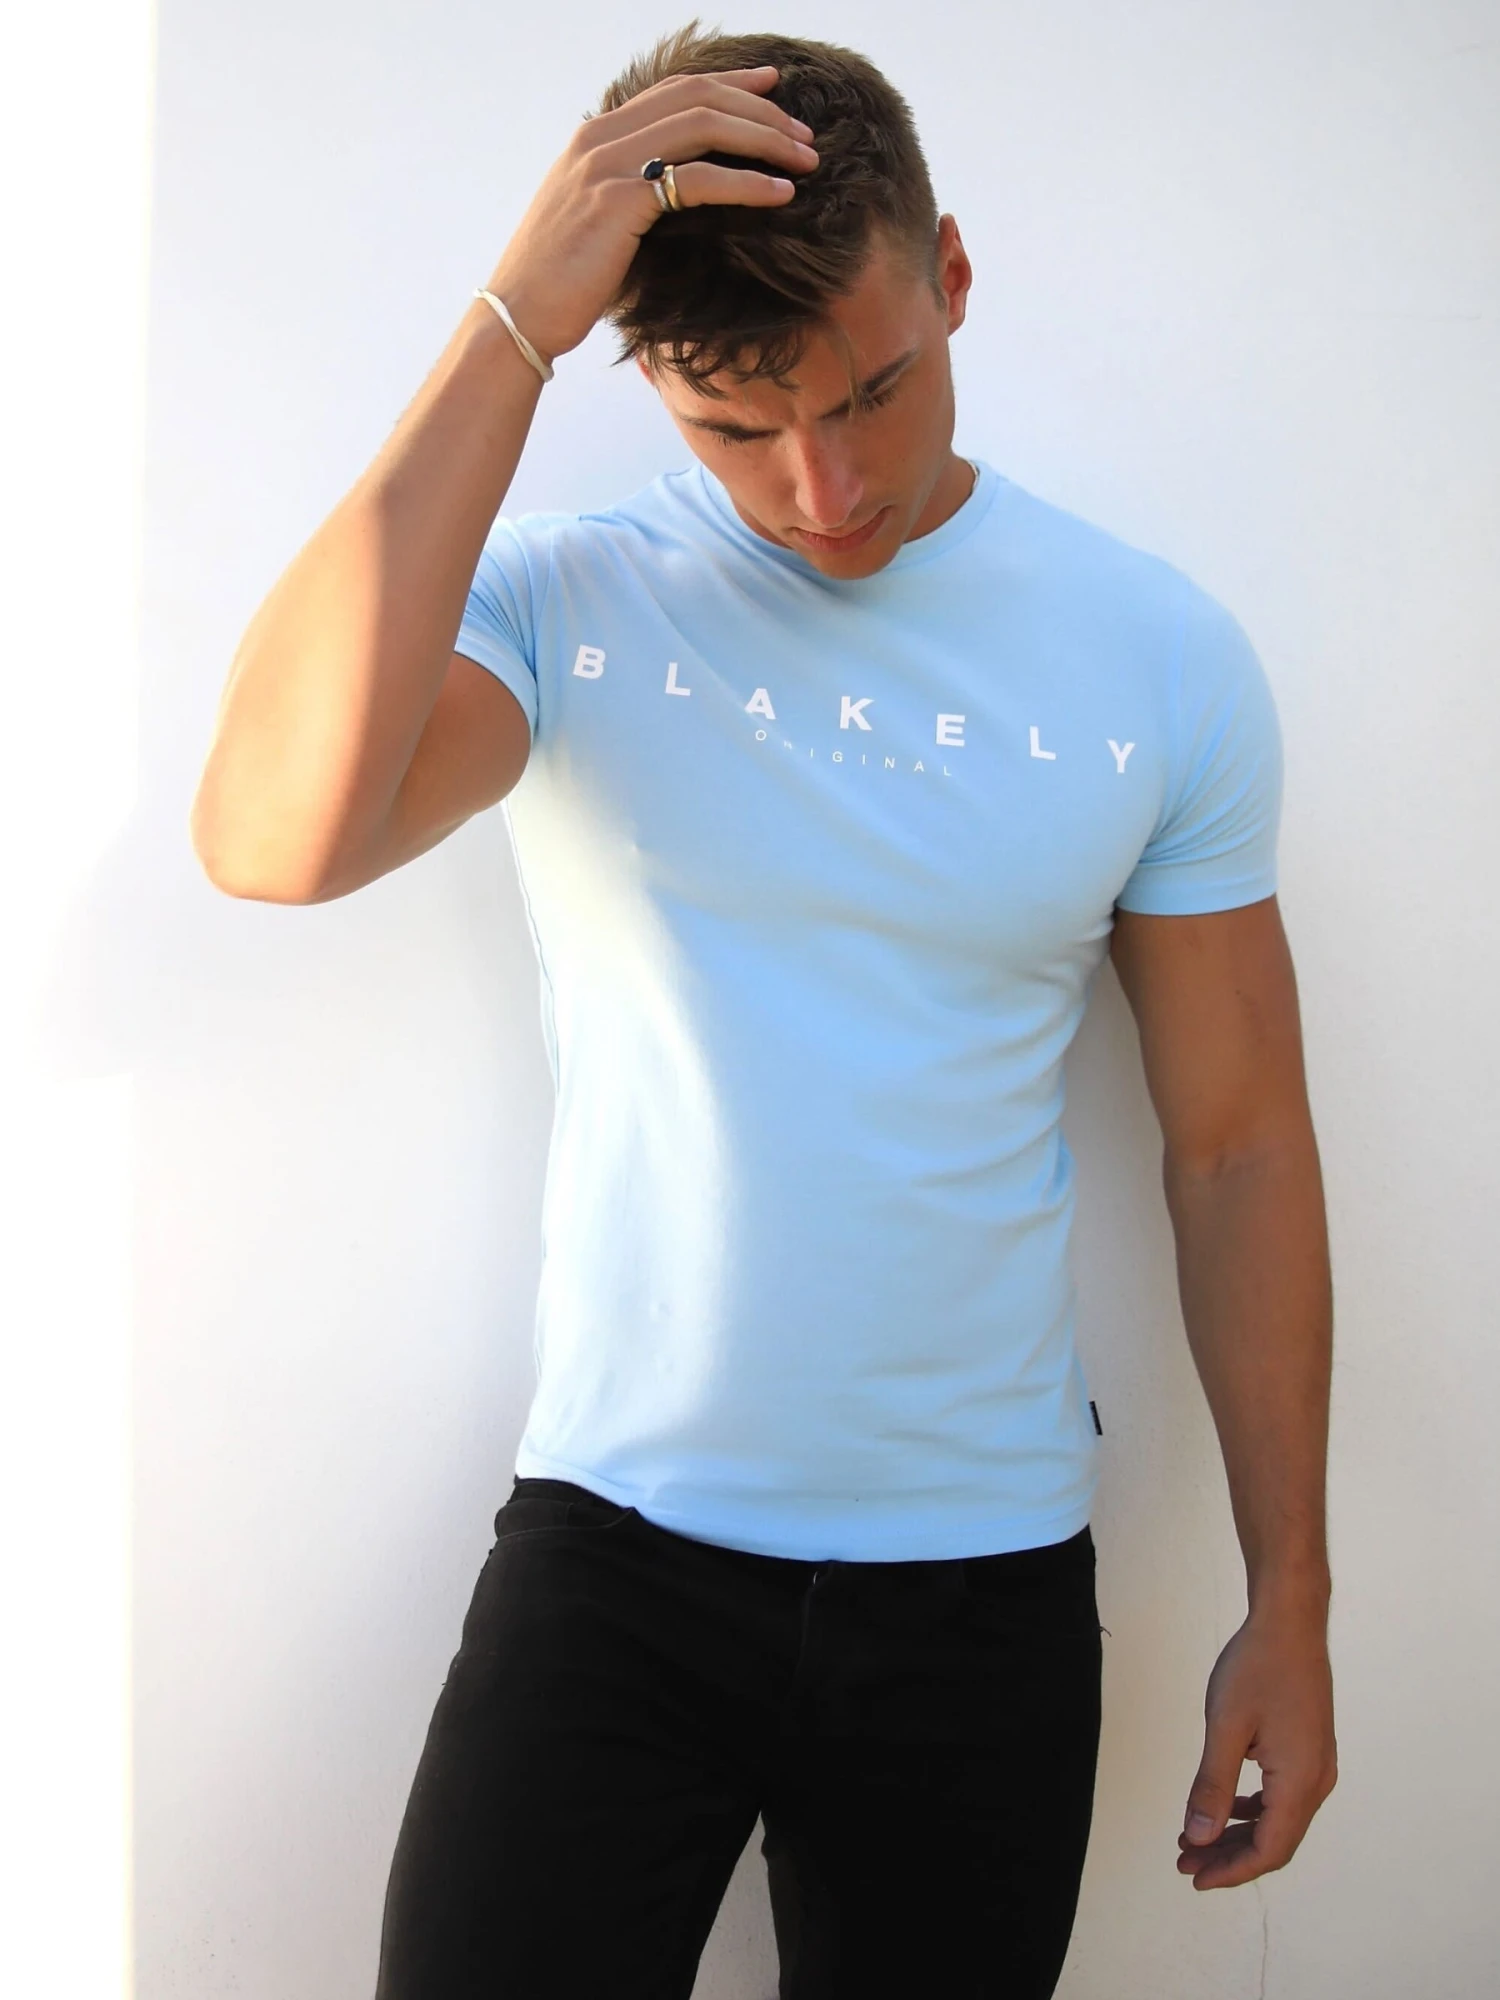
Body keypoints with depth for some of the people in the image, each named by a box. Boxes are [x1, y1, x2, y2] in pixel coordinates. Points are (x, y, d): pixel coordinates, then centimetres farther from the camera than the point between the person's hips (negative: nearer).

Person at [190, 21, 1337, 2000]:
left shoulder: (1163, 657, -2)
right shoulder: (563, 601, -7)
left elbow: (1238, 1145, 3)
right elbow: (276, 834, -29)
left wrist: (1291, 1603, 4)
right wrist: (515, 322, -26)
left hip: (984, 1582, 2)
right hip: (612, 1542, -1)